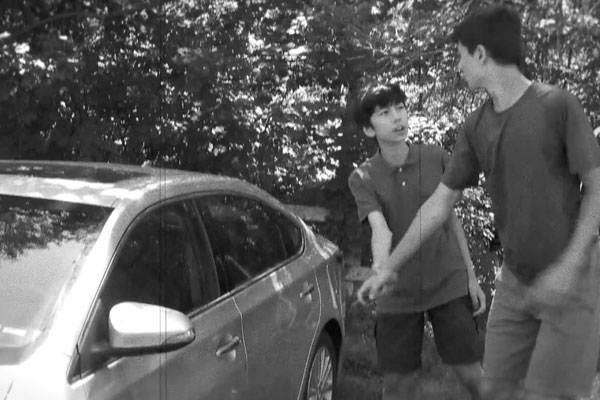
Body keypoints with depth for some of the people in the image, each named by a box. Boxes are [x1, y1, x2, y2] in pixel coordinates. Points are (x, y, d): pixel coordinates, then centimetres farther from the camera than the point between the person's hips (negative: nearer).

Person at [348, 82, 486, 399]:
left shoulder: (436, 158, -2)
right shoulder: (362, 178, -7)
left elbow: (451, 219, 6)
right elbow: (380, 228, -22)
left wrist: (471, 276, 6)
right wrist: (380, 270, -42)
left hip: (449, 285, 1)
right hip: (397, 295, 0)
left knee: (472, 375, 1)